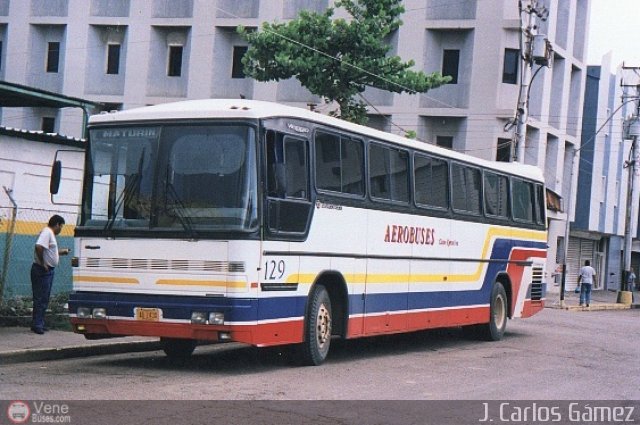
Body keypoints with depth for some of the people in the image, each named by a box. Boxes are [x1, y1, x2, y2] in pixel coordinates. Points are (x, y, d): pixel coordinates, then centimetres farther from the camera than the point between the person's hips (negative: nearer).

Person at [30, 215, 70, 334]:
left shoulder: (51, 234, 16)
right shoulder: (47, 232, -15)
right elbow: (38, 247, -30)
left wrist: (62, 252, 29)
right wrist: (42, 263, -23)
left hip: (47, 271, 10)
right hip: (42, 271, -10)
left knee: (44, 299, 14)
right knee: (41, 299, -7)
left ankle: (39, 324, 20)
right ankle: (37, 325, -4)